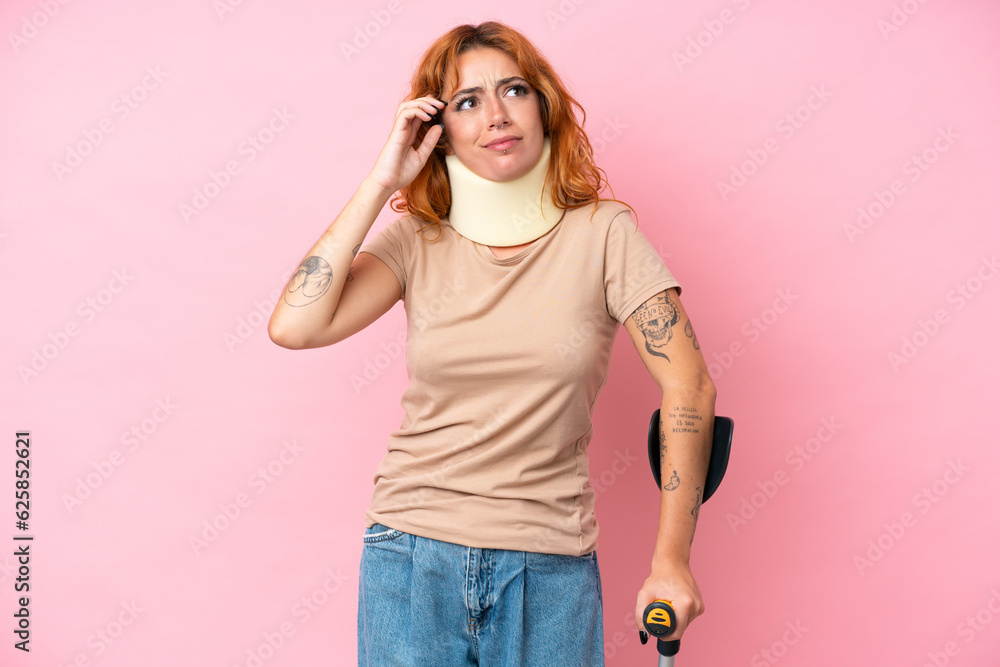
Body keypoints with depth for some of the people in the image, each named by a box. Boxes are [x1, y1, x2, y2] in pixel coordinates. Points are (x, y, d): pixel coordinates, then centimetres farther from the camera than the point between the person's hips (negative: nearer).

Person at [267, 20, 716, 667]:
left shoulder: (603, 232, -5)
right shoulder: (416, 239, -1)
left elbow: (689, 385, -7)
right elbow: (294, 327, -15)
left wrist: (672, 560, -10)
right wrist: (380, 183, -12)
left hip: (550, 567, -1)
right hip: (415, 552, 1)